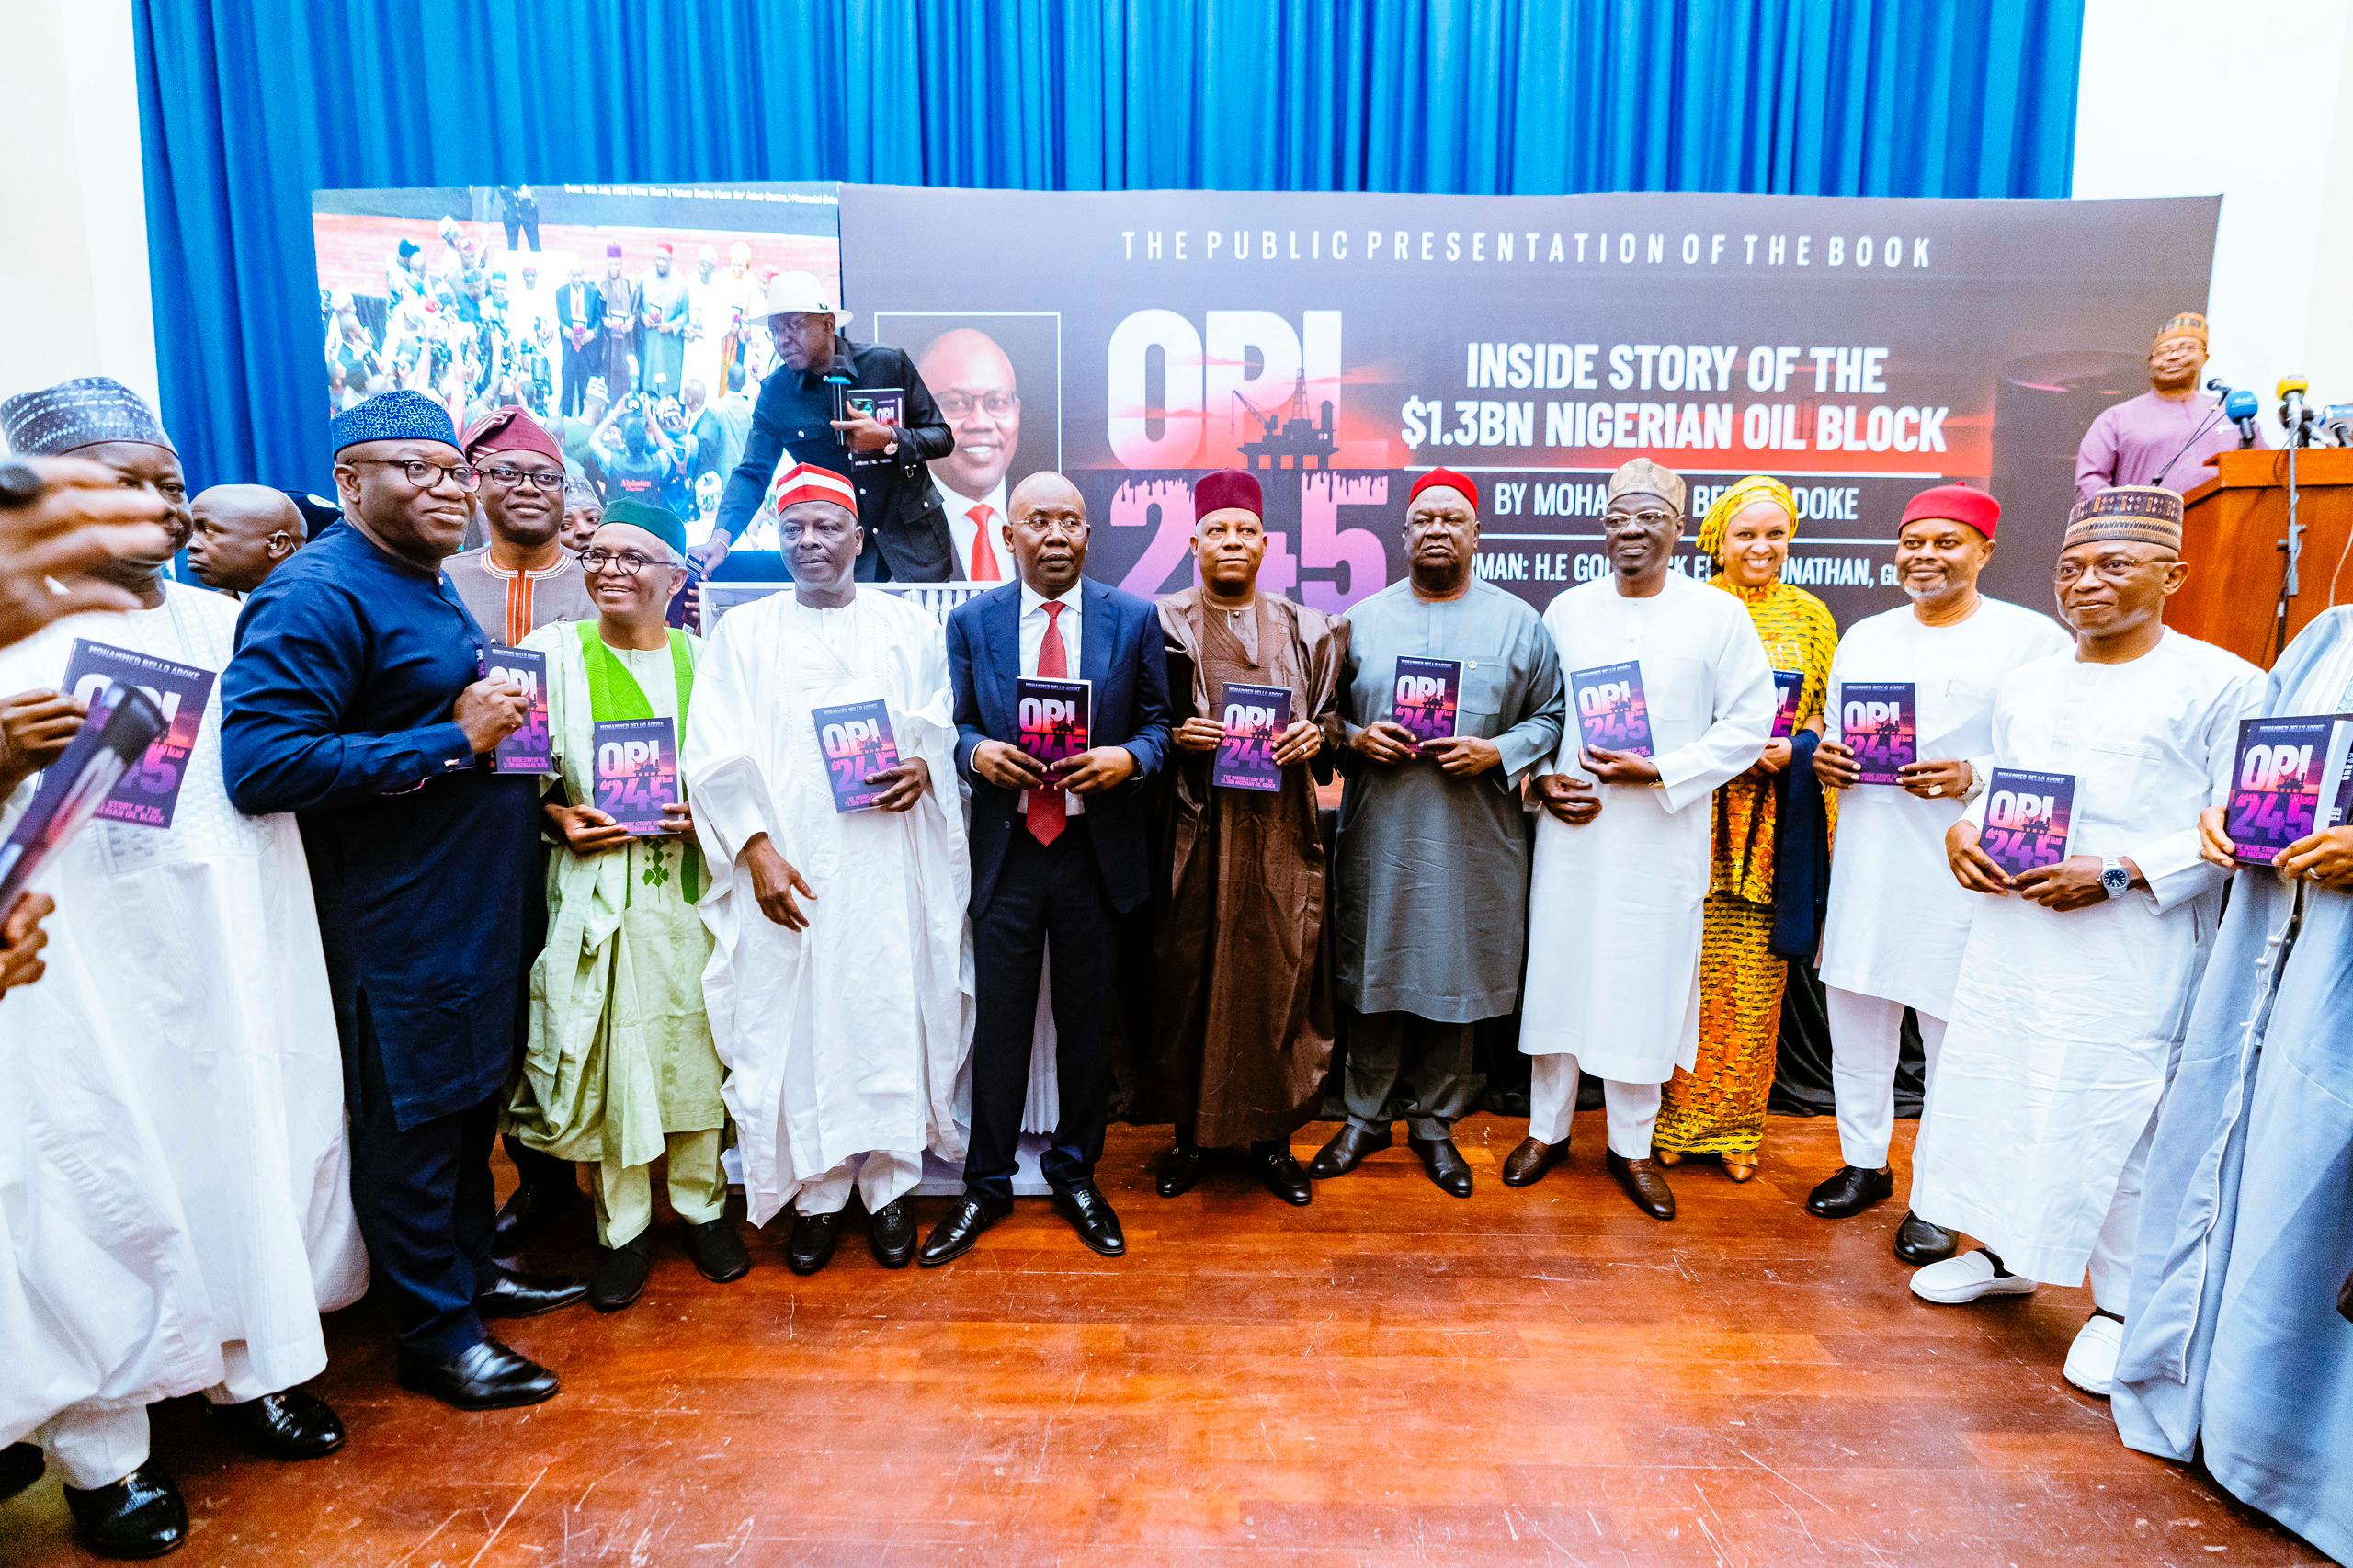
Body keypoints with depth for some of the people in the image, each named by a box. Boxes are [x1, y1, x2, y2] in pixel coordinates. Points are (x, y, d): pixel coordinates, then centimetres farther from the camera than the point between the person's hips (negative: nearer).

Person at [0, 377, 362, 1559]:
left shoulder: (223, 624, 12)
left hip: (229, 952, 5)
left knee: (248, 1145, 11)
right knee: (99, 1179, 2)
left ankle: (246, 1372, 30)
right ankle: (100, 1455, 17)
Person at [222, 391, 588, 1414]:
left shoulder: (428, 585, 13)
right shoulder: (317, 594, -17)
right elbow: (261, 763, -28)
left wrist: (501, 725, 9)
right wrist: (453, 741, -24)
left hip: (472, 903, 9)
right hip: (397, 922, -9)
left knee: (473, 1100, 20)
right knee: (412, 1118, 5)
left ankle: (472, 1268, 39)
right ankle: (437, 1336, 21)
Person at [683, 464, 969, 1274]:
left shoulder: (909, 626, 12)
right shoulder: (742, 633, 9)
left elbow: (945, 723, 12)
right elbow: (717, 756, 1)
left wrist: (923, 766, -10)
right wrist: (757, 849, -11)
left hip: (889, 864, 0)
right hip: (786, 866, 0)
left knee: (891, 1015, 2)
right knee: (794, 1021, 3)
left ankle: (890, 1189, 17)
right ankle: (817, 1194, 18)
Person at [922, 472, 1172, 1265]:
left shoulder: (1134, 619, 3)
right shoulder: (972, 621, 5)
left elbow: (1158, 722, 4)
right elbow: (955, 725, 8)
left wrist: (1127, 759, -16)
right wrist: (979, 753, -14)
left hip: (1097, 849, 0)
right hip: (1006, 849, 0)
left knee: (1088, 1020, 12)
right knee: (998, 1021, 6)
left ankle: (1076, 1173, 31)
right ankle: (986, 1183, 24)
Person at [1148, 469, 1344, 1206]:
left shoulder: (1304, 630, 10)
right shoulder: (1161, 624, 3)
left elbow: (1332, 716, 14)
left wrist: (1317, 736, -7)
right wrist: (1174, 736, -13)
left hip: (1279, 834, 2)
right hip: (1194, 834, -1)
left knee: (1279, 979, 5)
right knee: (1190, 978, 4)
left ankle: (1272, 1137, 21)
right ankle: (1191, 1131, 21)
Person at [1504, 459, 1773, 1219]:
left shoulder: (1719, 615, -2)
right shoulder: (1566, 610, 6)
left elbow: (1748, 726, -4)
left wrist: (1656, 770, -14)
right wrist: (1541, 778, -5)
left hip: (1662, 836, -2)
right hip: (1570, 827, 2)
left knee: (1644, 984, 6)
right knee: (1557, 973, 9)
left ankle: (1631, 1145, 24)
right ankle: (1548, 1127, 26)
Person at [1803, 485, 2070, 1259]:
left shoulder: (2034, 638, -2)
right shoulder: (1864, 637, 15)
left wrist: (1974, 778, -21)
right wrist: (1823, 758, 1)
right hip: (1868, 859, 5)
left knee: (1955, 1028, 2)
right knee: (1854, 1008, 11)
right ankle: (1864, 1161, 28)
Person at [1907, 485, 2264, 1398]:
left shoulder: (2223, 684, -4)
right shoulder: (2024, 686, 15)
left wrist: (2117, 872, -20)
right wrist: (1963, 833, -1)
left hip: (2130, 953, -6)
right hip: (2011, 938, 6)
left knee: (2117, 1117, 0)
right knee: (1994, 1093, 13)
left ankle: (2121, 1306, 19)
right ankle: (2004, 1255, 33)